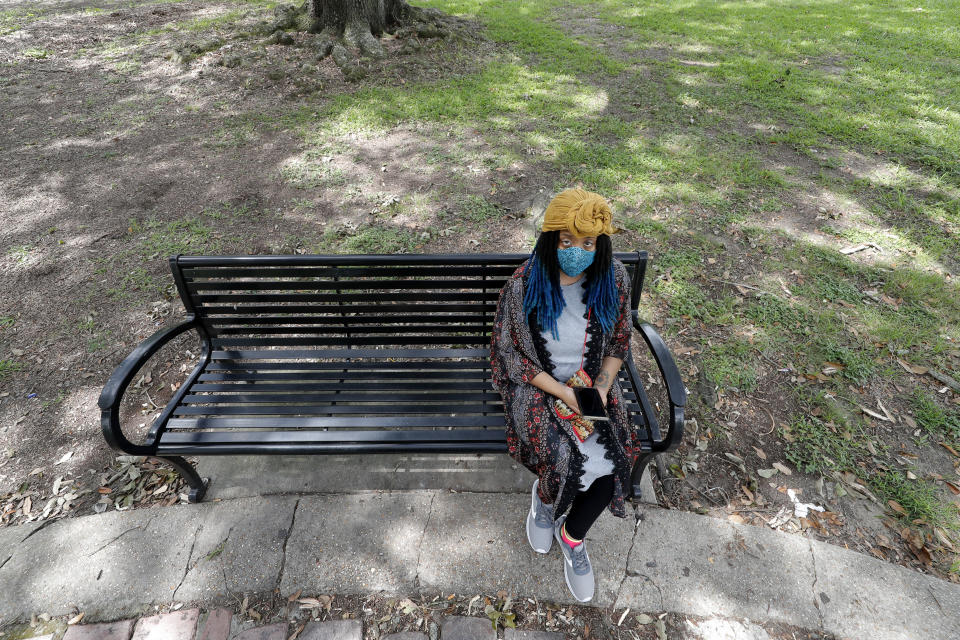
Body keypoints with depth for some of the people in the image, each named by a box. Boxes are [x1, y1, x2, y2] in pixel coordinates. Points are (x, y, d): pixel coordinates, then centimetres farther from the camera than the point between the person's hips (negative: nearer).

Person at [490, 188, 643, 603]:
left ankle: (572, 535, 15)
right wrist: (562, 393, -18)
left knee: (612, 460, -17)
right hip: (537, 385, -2)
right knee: (562, 460, -24)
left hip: (593, 385, 3)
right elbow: (508, 353, -9)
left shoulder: (613, 280, -7)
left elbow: (619, 343, 6)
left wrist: (602, 388, -11)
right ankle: (545, 496, 18)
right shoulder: (524, 285, -17)